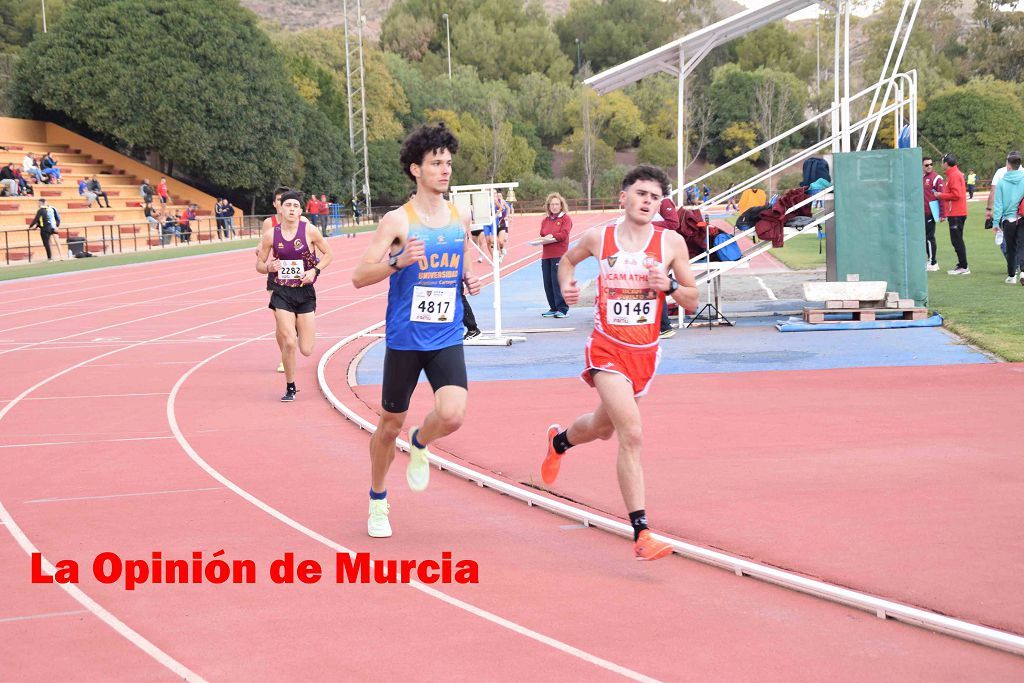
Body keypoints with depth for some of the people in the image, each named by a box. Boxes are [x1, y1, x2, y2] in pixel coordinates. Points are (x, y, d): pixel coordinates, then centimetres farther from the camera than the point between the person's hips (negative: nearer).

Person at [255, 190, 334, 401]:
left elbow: (328, 254, 4)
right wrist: (269, 267, -17)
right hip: (282, 293, 0)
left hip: (306, 293, 0)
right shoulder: (270, 235, -4)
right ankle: (290, 387, 9)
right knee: (289, 343, -12)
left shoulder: (310, 231, -8)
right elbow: (259, 265, 5)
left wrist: (315, 270, -12)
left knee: (306, 350, 1)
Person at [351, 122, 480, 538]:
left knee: (452, 414, -19)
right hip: (405, 338, -3)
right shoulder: (397, 221, -8)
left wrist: (470, 281, -1)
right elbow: (359, 277, -10)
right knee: (391, 425, 9)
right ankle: (377, 500, 33)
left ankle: (420, 445, 17)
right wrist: (399, 261, -26)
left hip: (447, 338, 3)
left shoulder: (460, 219, 6)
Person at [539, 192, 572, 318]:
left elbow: (564, 234, -11)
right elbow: (542, 235, 15)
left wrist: (552, 236, -13)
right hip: (546, 255, 6)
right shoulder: (545, 220, 18)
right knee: (548, 283, 6)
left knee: (557, 282, -9)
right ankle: (553, 308, 17)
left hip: (559, 255, -6)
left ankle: (562, 309, -4)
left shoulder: (565, 218, 1)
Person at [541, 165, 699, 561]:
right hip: (607, 349, -4)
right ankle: (641, 534, -20)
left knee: (603, 428, 23)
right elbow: (568, 259, 20)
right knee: (632, 434, -20)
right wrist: (566, 284, 0)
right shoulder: (599, 238, -2)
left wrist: (669, 286, -17)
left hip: (645, 352, 4)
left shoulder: (671, 243, -2)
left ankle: (559, 441, 60)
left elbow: (692, 302, 3)